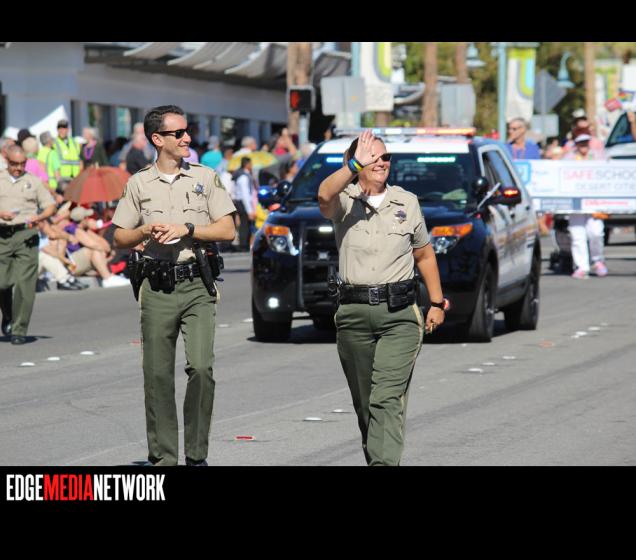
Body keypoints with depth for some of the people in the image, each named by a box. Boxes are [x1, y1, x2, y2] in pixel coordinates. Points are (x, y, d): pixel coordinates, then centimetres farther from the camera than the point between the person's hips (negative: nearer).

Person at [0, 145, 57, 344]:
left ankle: (19, 329, -5)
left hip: (26, 235, -1)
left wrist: (39, 217, -10)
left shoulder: (34, 181, 14)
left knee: (24, 283, -9)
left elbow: (50, 206, 11)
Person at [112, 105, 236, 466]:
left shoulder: (206, 178, 9)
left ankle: (198, 455, -5)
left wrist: (186, 229, -8)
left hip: (197, 286, -1)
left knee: (201, 368, -13)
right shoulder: (139, 184, 10)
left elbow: (227, 231, 3)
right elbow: (119, 238, 13)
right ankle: (163, 457, 8)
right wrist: (145, 231, -6)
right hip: (157, 289, 1)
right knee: (158, 375, 0)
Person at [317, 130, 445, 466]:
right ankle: (375, 459, 26)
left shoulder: (407, 203, 9)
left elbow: (424, 255, 19)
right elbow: (325, 195, -24)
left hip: (399, 315, -1)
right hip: (354, 314, 1)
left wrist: (437, 303, 16)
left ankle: (384, 463, -26)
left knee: (387, 399, -15)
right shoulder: (343, 201, 3)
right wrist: (354, 166, -35)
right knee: (364, 403, 10)